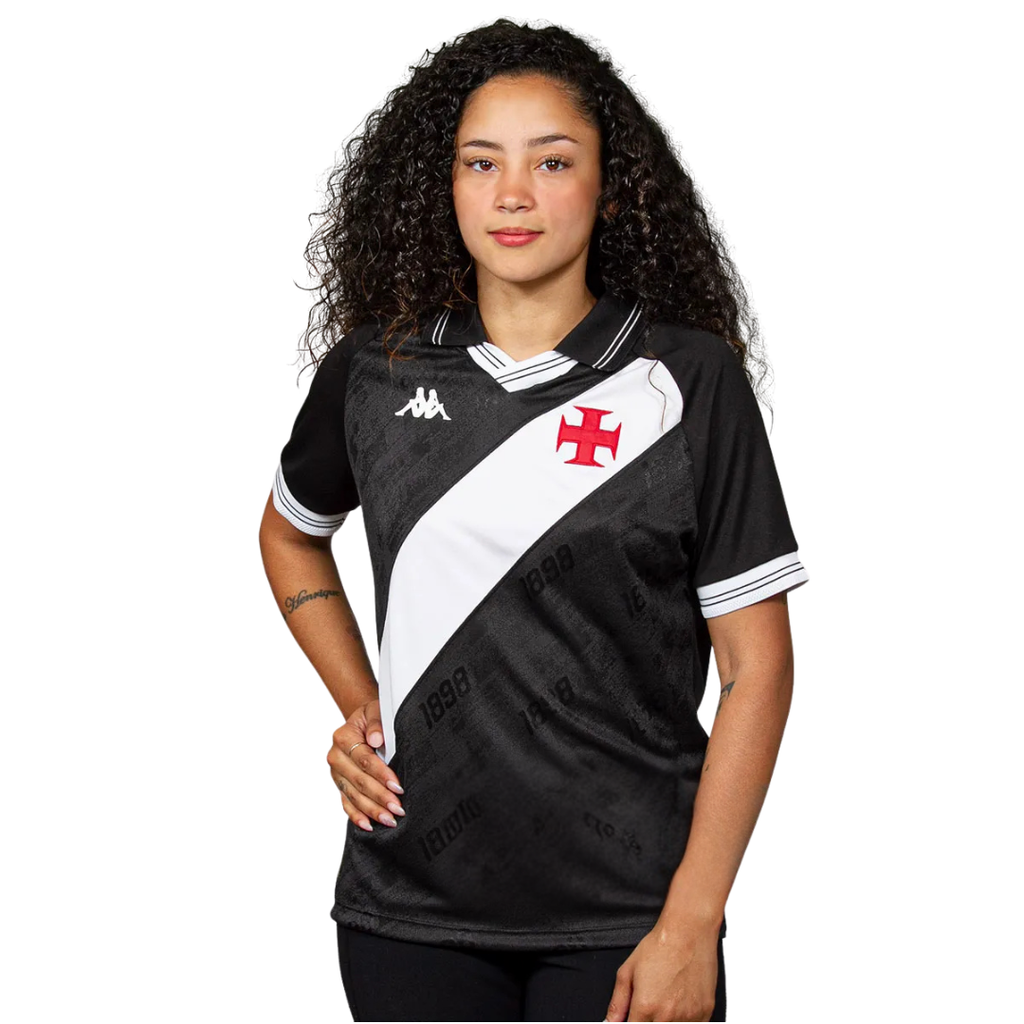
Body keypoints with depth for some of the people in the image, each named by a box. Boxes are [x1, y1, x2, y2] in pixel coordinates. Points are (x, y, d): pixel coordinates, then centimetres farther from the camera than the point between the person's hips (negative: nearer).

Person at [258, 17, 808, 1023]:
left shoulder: (692, 381, -5)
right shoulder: (371, 371, 4)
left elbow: (756, 666, -5)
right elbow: (290, 533, 24)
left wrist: (691, 924, -10)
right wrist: (357, 702, 9)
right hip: (408, 907, 3)